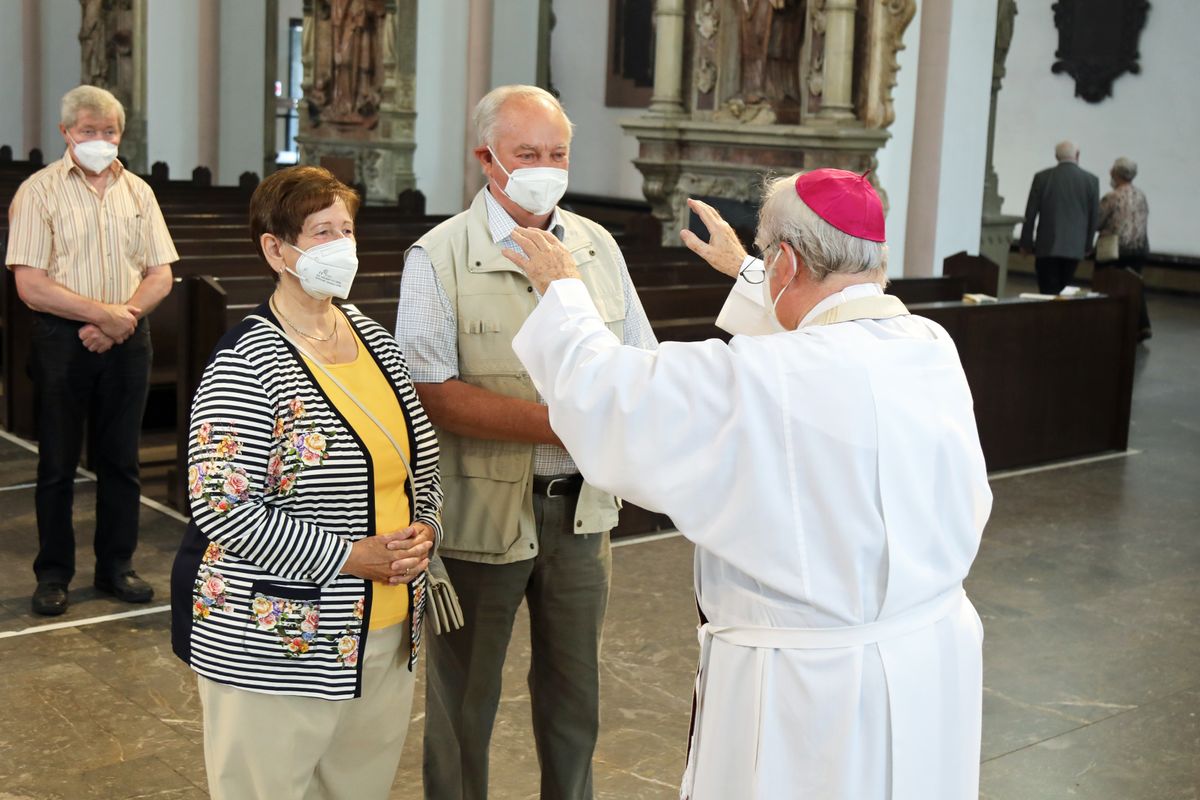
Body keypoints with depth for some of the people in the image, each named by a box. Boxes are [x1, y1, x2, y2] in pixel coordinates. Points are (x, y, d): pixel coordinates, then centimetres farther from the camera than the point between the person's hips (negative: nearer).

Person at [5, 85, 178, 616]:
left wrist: (123, 317, -12)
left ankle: (115, 567, 21)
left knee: (121, 461, 9)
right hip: (62, 339, -3)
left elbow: (161, 275, 6)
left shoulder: (137, 192, 9)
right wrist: (103, 313, -16)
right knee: (57, 463, 5)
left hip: (126, 341, 3)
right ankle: (53, 574, 16)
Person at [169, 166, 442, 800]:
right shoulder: (246, 362, -15)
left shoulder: (377, 342, 8)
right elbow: (221, 505, -20)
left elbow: (422, 455, 18)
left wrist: (422, 529, -1)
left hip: (388, 638, 7)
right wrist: (349, 556, -20)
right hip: (278, 648, -7)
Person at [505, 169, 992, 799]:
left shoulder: (756, 383, -24)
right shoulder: (932, 351, -4)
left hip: (811, 691, -6)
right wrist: (742, 270, 34)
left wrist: (561, 288, 7)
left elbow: (598, 391, -11)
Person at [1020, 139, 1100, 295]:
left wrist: (1026, 244, 10)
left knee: (1048, 293, -2)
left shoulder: (1042, 177, -2)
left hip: (1047, 246, -2)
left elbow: (1030, 213, 0)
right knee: (1064, 292, 12)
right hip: (1074, 247, 2)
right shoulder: (1091, 180, 1)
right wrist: (1087, 244, 18)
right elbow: (1095, 216, 6)